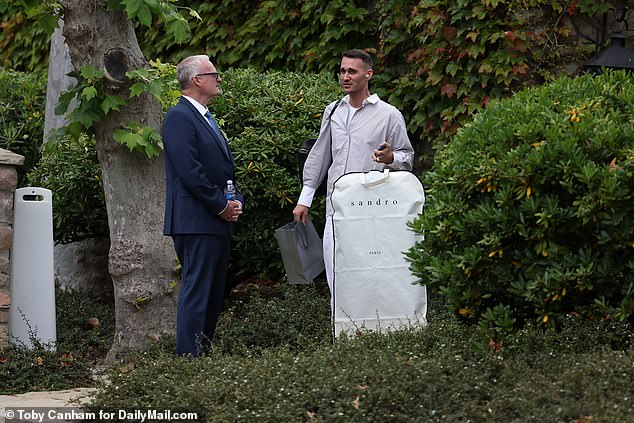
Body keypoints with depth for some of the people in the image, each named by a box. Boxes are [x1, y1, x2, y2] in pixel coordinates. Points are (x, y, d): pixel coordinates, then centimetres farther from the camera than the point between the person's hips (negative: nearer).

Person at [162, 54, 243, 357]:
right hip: (196, 221, -10)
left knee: (214, 294, 11)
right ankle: (188, 358, -8)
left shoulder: (207, 118, 20)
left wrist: (236, 201, 6)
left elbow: (226, 166, 24)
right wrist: (221, 206, -13)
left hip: (219, 221, 10)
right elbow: (189, 171, -19)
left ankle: (204, 352, 17)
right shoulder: (179, 117, -11)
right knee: (196, 292, -9)